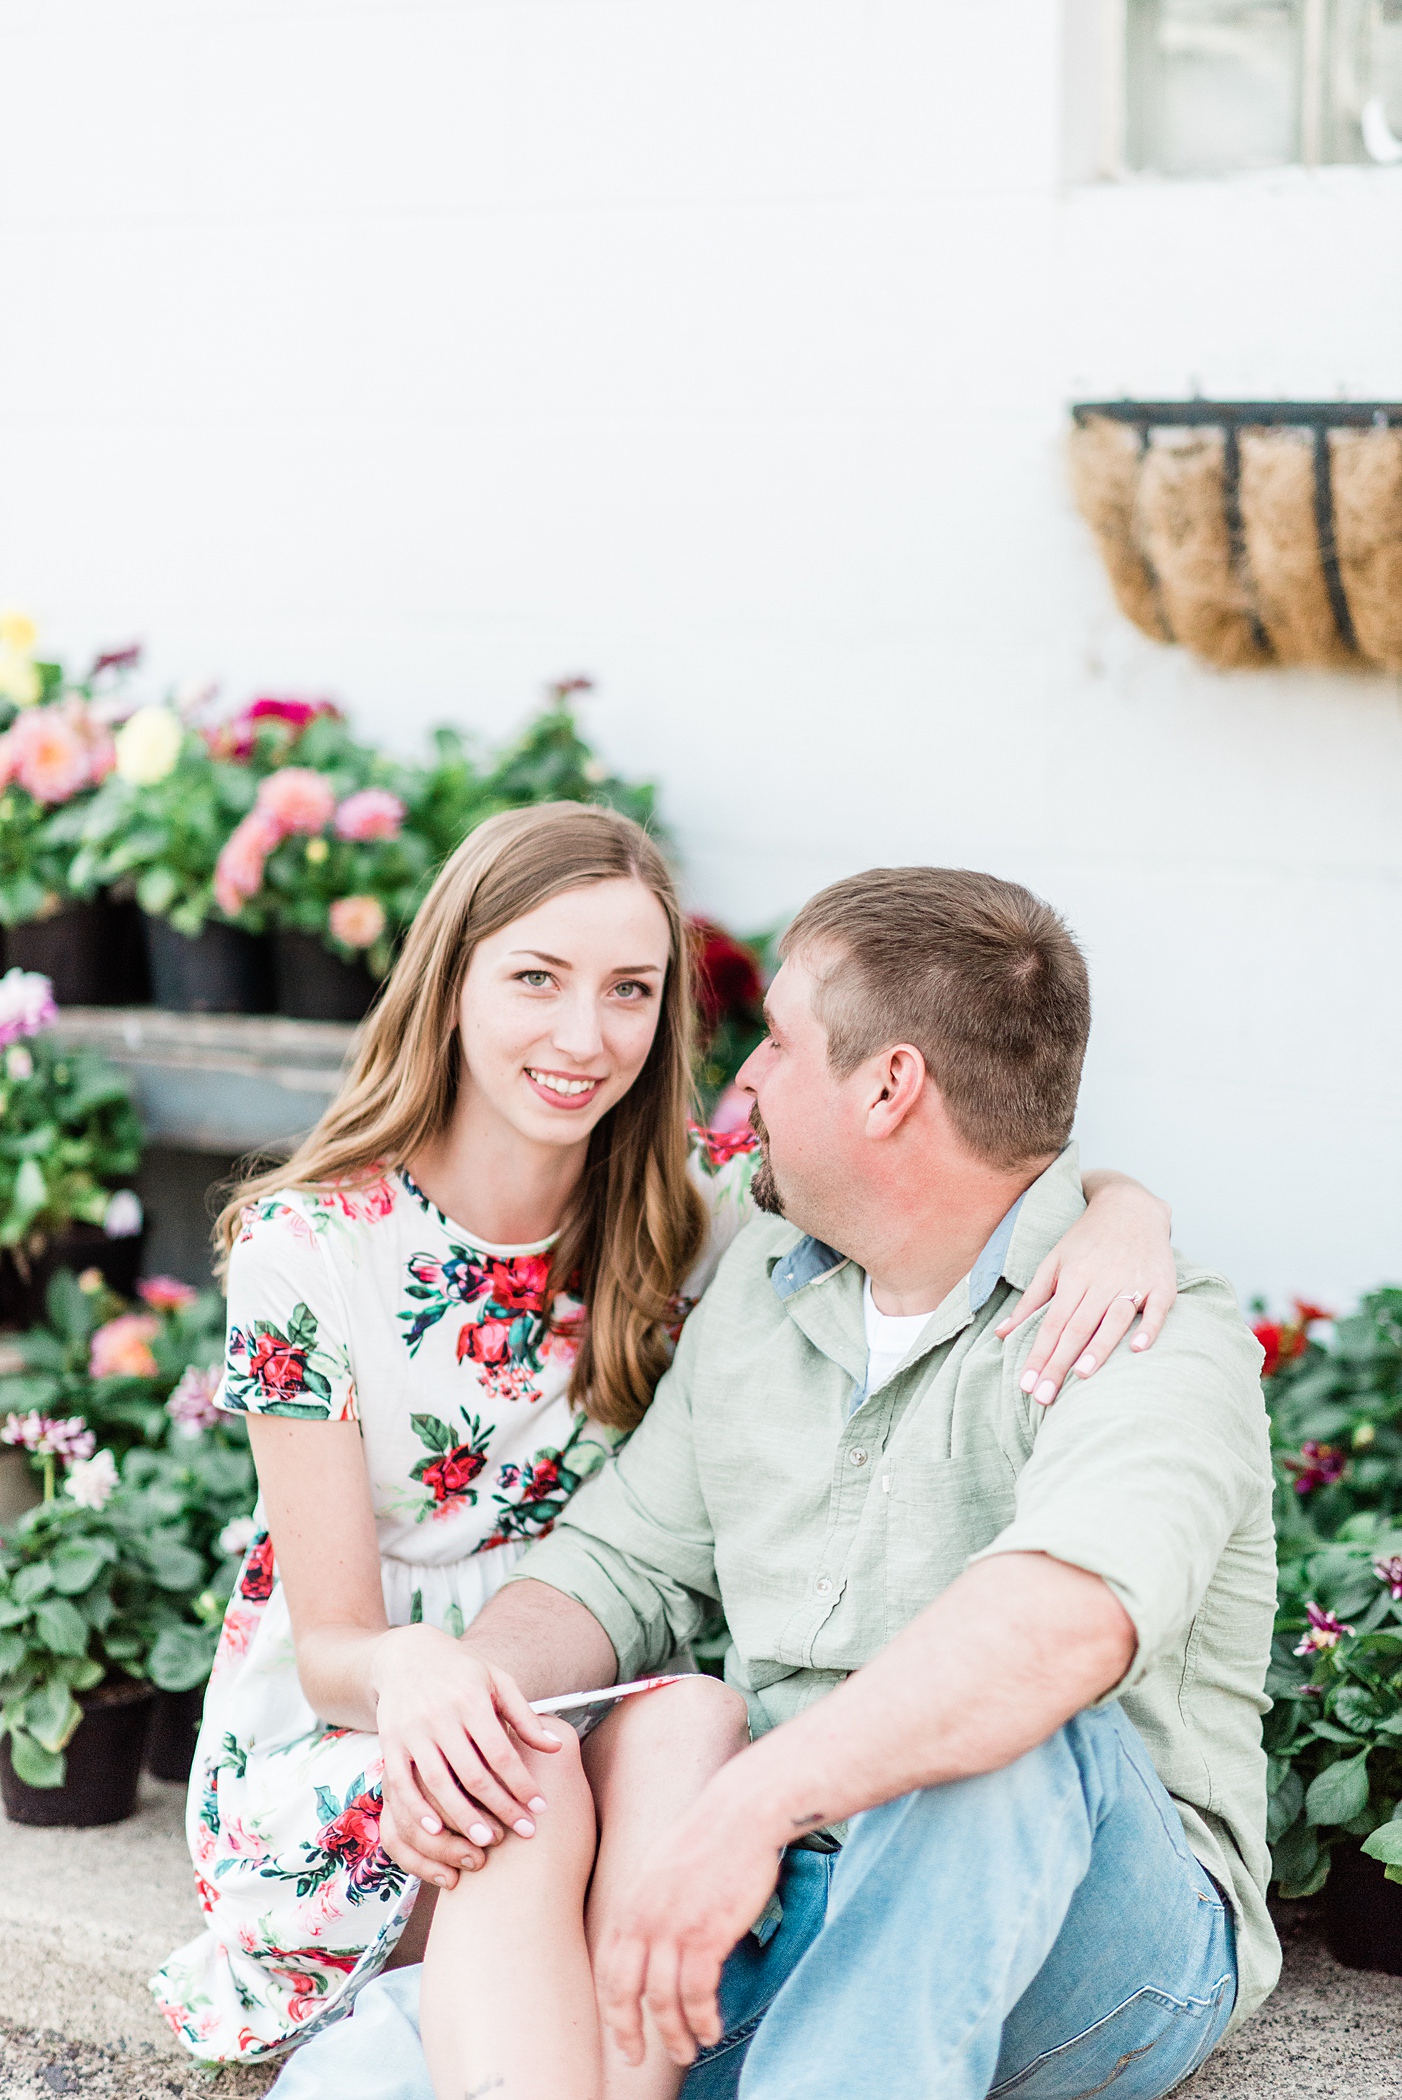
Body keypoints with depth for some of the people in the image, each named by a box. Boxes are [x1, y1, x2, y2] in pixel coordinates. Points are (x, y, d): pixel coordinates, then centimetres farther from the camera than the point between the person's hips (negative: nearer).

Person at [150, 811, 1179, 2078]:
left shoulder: (697, 1207, -3)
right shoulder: (307, 1250, -11)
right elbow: (329, 1647, -11)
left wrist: (1120, 1211, -28)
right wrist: (406, 1672, -36)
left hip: (600, 1734, 3)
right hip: (330, 1767, -3)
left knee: (696, 1722, -31)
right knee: (521, 1806, -35)